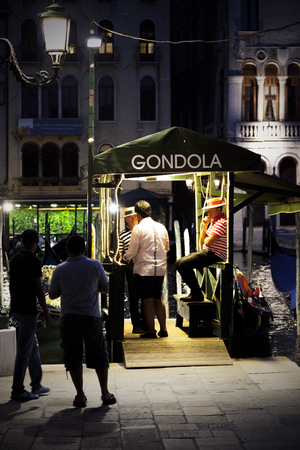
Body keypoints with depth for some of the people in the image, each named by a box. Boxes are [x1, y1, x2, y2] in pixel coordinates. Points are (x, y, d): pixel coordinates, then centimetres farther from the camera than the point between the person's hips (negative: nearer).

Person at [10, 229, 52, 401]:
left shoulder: (15, 259, 10)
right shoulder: (34, 261, -14)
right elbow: (38, 289, -16)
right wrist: (47, 315, -11)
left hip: (16, 309, 8)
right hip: (28, 310, -8)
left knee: (33, 346, 17)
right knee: (24, 350, -4)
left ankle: (36, 385, 25)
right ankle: (17, 390, 0)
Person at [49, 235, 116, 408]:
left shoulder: (60, 270, -5)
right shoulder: (95, 265, -5)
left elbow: (52, 295, 4)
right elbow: (106, 288, 5)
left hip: (69, 317, 0)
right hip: (92, 317, 0)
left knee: (73, 358, 7)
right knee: (99, 356, 12)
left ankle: (80, 396, 8)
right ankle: (105, 393, 16)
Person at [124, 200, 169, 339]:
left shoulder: (138, 228, -10)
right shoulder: (161, 227, 7)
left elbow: (132, 252, -10)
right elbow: (167, 248, 17)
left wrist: (124, 258, 10)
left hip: (144, 269, -5)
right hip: (160, 269, 5)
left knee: (147, 300, 1)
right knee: (158, 299, 15)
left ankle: (151, 331, 3)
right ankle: (163, 329, 15)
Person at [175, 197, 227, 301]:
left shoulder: (222, 222, -15)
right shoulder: (213, 222, 18)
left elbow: (208, 242, -22)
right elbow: (202, 242, 16)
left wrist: (206, 238, 1)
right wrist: (204, 226, 6)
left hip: (214, 255, -11)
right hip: (206, 252, 11)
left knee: (183, 264, -21)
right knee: (179, 263, 9)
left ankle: (197, 294, -15)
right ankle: (194, 291, 10)